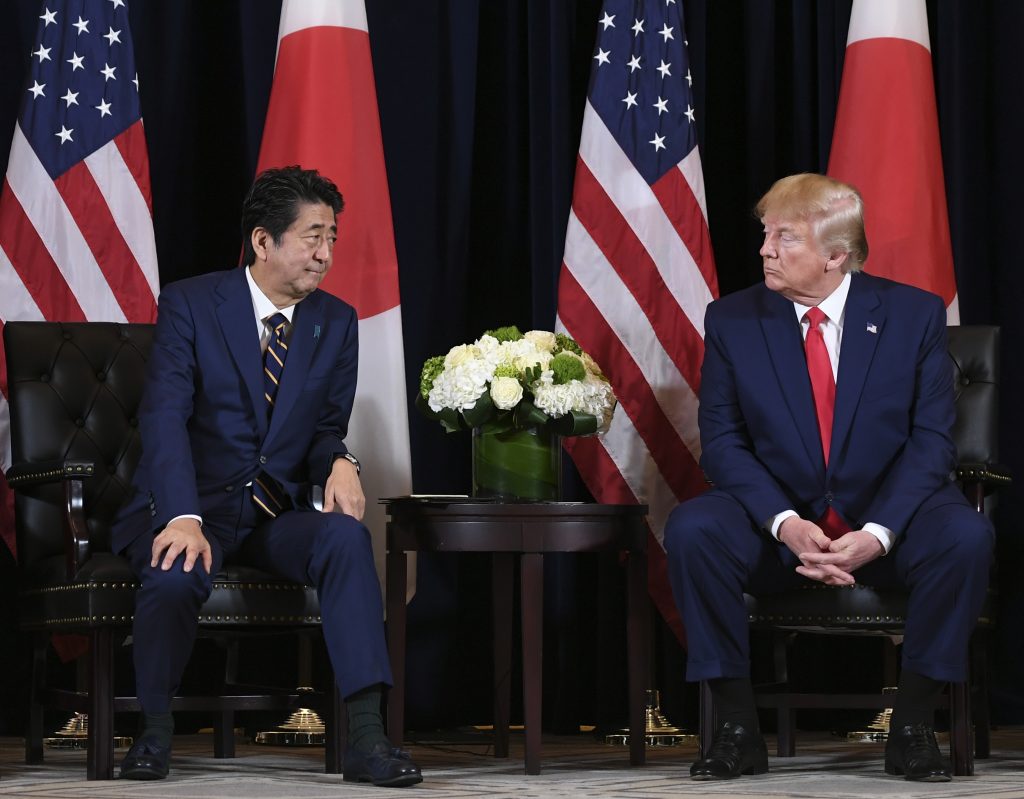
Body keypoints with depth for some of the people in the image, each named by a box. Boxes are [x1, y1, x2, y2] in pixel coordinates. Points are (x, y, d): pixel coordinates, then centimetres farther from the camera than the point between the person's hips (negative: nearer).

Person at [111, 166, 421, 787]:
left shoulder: (337, 322, 7)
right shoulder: (190, 304, -5)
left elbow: (328, 426, 13)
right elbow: (165, 417, -16)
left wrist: (339, 463, -14)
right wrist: (182, 518, -31)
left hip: (280, 514, 3)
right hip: (195, 506, -3)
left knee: (348, 536, -31)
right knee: (176, 573, -37)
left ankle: (366, 738, -34)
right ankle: (155, 730, -9)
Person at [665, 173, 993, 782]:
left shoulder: (915, 314, -2)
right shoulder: (732, 320, 0)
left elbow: (932, 439, -5)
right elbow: (722, 441, -3)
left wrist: (878, 532, -21)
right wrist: (784, 523, -21)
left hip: (886, 523, 0)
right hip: (776, 522, 1)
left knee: (966, 536, -31)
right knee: (692, 530, -29)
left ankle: (914, 727, -15)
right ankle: (738, 728, -18)